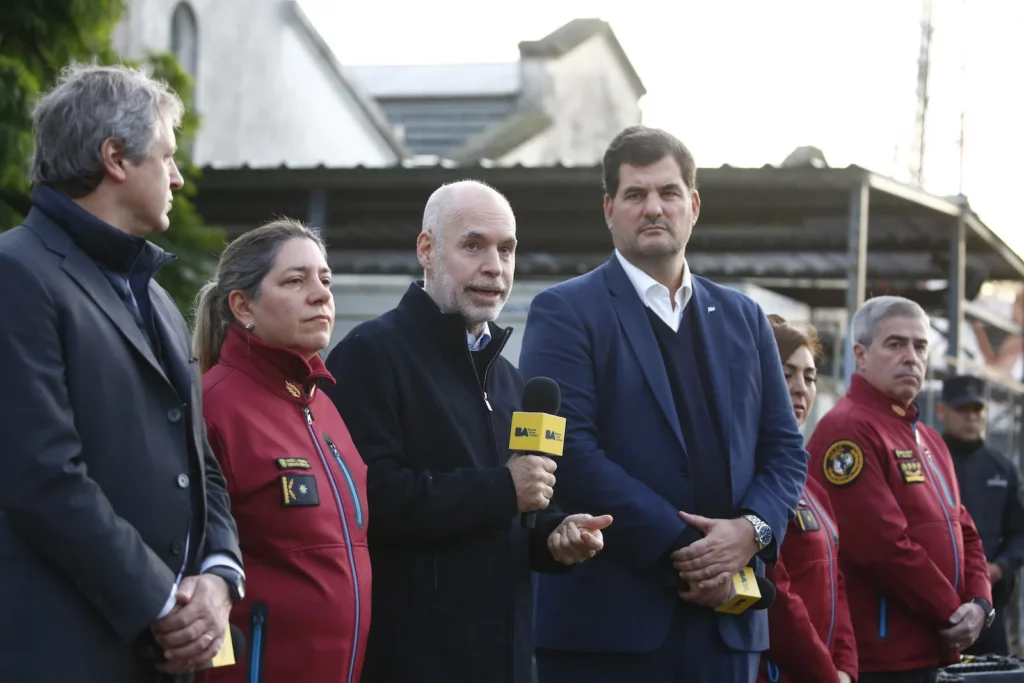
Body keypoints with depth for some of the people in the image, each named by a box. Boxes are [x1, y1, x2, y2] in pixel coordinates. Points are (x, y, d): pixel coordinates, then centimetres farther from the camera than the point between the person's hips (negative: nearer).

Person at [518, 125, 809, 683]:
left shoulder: (744, 318, 17)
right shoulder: (565, 312, 0)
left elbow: (786, 449, 14)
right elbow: (569, 449, -11)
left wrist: (752, 529, -7)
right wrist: (677, 550, -15)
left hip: (726, 620, 5)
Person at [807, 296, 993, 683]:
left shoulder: (928, 440, 19)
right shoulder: (848, 430, -13)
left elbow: (963, 532, 19)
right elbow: (882, 545, -20)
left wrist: (979, 604, 0)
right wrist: (952, 614, -11)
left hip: (929, 651, 9)